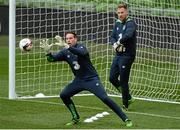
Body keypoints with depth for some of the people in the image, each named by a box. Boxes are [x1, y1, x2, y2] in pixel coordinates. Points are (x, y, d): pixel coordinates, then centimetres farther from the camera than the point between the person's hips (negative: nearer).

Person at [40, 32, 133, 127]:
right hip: (78, 81, 6)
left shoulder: (80, 47, -14)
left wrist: (66, 46, -49)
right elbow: (52, 59, -6)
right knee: (63, 95, -1)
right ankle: (75, 118, 14)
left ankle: (126, 119, -16)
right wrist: (48, 51, -28)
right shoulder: (65, 52, 2)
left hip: (92, 79, -6)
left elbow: (81, 53, -38)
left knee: (105, 98, -17)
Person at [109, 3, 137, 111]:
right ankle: (128, 98, 25)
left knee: (123, 81, -5)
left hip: (127, 56, -8)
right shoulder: (118, 23, 13)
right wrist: (114, 44, -10)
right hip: (118, 55, 8)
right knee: (112, 78, 10)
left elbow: (128, 35, -32)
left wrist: (119, 42, -27)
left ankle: (125, 105, 7)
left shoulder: (131, 23, -12)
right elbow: (112, 37, 10)